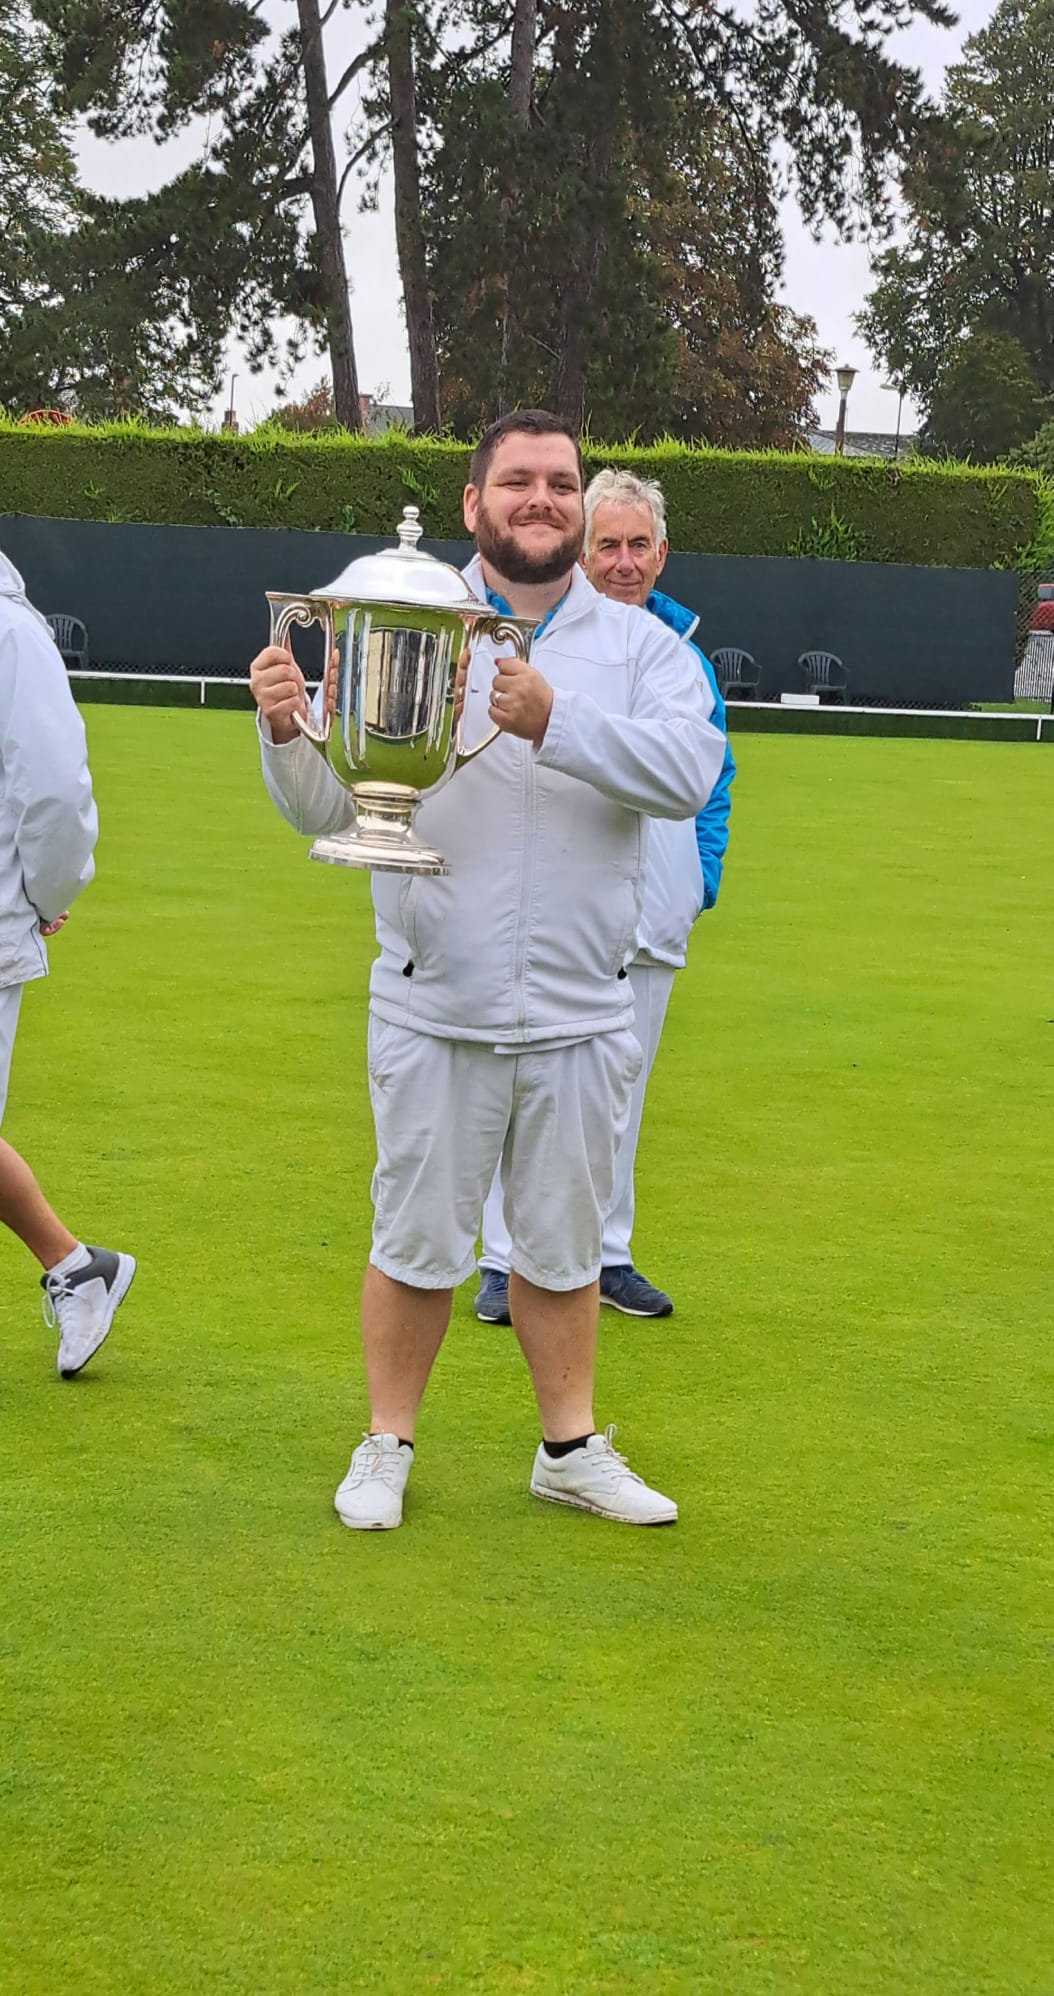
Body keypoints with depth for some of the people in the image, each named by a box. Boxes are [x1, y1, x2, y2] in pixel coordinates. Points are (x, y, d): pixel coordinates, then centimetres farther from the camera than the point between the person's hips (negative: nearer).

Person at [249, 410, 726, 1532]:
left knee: (563, 1247, 15)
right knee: (417, 1242, 8)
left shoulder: (640, 645, 2)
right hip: (435, 1011, -1)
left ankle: (571, 1448, 29)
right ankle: (386, 1446, 25)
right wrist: (285, 730, -26)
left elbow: (689, 772, -17)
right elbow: (326, 807, -5)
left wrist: (556, 722, -30)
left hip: (579, 1014, 1)